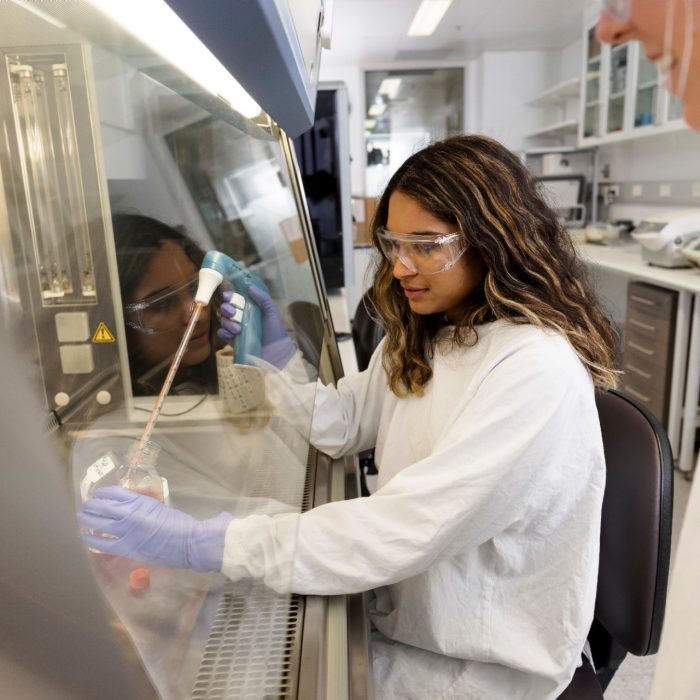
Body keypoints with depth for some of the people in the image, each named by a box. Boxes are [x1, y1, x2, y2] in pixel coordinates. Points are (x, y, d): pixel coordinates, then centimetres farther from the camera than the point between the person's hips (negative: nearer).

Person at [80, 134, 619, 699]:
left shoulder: (537, 370, -28)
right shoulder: (421, 333, 0)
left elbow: (404, 529, -34)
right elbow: (346, 424, 5)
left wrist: (202, 544, -33)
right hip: (408, 605, 6)